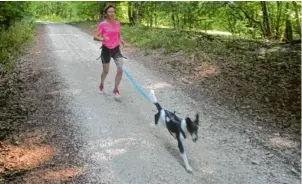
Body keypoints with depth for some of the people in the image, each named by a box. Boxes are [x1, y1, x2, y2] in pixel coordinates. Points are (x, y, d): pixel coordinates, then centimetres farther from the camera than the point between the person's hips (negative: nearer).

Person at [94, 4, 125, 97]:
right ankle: (101, 85, 42)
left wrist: (121, 39, -6)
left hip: (116, 49, 4)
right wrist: (102, 39, -35)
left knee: (120, 70, -8)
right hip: (106, 49, -3)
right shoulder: (102, 24, -12)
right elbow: (95, 37, -15)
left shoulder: (117, 23, 3)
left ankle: (116, 89, 13)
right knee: (106, 71, 10)